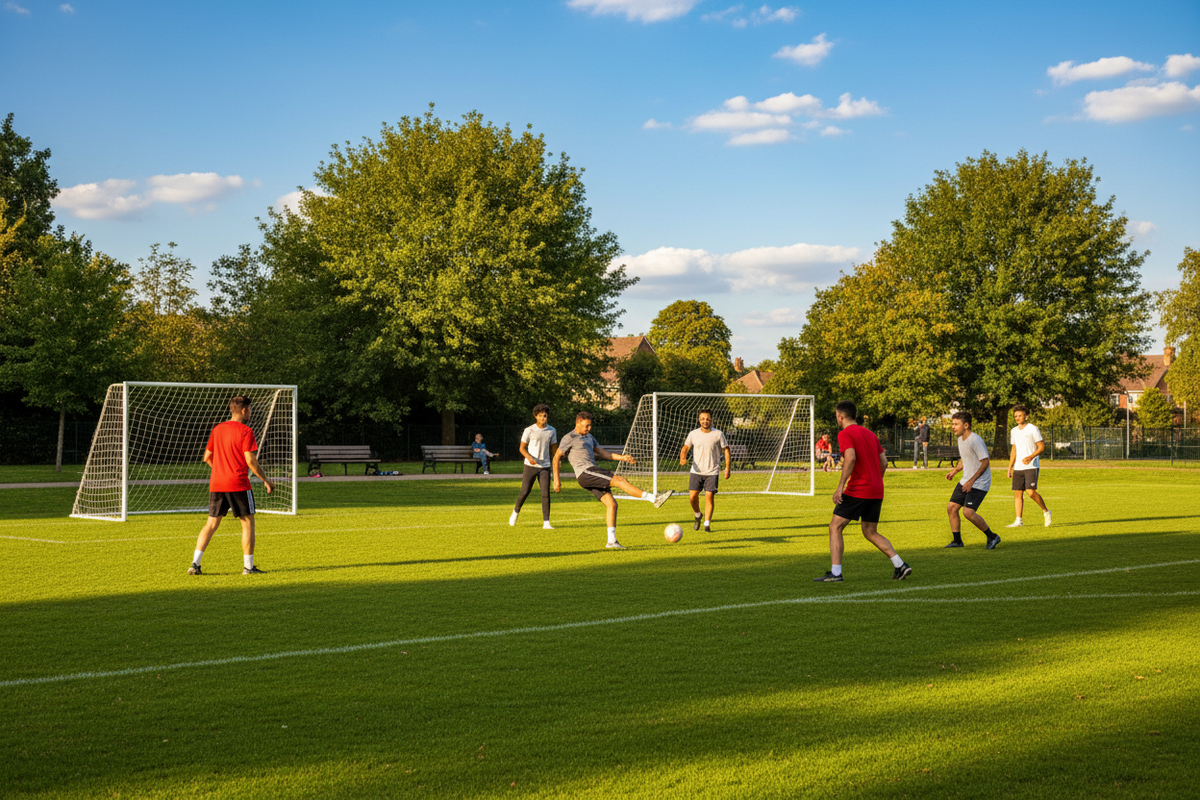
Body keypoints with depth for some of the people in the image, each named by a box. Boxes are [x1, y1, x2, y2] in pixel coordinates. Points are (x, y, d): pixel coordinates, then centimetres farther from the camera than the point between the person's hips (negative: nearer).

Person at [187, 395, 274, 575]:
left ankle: (195, 564, 1)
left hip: (216, 484, 6)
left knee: (212, 523, 10)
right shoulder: (245, 431, -8)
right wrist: (265, 480, -3)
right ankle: (248, 566, 6)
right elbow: (250, 461, -13)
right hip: (238, 484, -6)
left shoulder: (217, 430, 12)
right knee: (247, 522, 5)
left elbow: (207, 457, 17)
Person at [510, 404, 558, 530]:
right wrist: (529, 457, -19)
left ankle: (546, 523, -6)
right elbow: (522, 448, -2)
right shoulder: (529, 430, -5)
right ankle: (516, 511, 29)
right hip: (530, 466, -2)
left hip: (545, 467, 2)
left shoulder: (552, 431, 4)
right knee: (525, 492, -1)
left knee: (546, 494, -8)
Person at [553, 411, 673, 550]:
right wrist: (556, 479, -4)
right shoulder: (569, 438, 0)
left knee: (611, 503, -3)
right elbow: (556, 458, 1)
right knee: (619, 480, -19)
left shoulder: (589, 437, 24)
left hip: (593, 475, 9)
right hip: (585, 473, -9)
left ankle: (611, 541, -2)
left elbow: (602, 453, 25)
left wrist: (621, 457, 12)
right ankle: (655, 499, -22)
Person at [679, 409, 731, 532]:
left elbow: (726, 450, 4)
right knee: (692, 496, -6)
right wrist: (683, 458, -12)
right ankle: (697, 515, 24)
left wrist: (727, 467, -3)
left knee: (709, 496, -9)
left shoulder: (718, 434, -2)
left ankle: (707, 524, -2)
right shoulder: (693, 434, 2)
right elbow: (685, 448, 10)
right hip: (696, 471, 1)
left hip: (712, 472, -1)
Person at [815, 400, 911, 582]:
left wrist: (840, 486, -21)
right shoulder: (870, 434, 18)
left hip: (857, 490, -8)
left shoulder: (845, 434, -6)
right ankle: (900, 565, 5)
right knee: (870, 533, 17)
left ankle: (835, 573, -6)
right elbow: (883, 462, 16)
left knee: (835, 527, 0)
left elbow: (850, 458, -21)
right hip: (876, 491, 8)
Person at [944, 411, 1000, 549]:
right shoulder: (960, 439, 9)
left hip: (979, 483, -9)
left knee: (968, 512, -18)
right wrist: (954, 471, 8)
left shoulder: (975, 440, -20)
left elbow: (985, 462, -20)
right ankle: (957, 540, 16)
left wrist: (971, 481, -21)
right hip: (965, 481, 9)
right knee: (951, 508, 4)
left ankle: (992, 537, 0)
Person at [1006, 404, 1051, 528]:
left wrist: (1031, 457, -22)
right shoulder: (1014, 431, 14)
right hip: (1018, 467, 6)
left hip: (1032, 466, -6)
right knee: (1017, 493, 1)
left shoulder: (1033, 429, -5)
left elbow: (1041, 446, -6)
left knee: (1031, 492, -16)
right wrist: (1010, 467, 18)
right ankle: (1018, 520, 3)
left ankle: (1045, 511, 6)